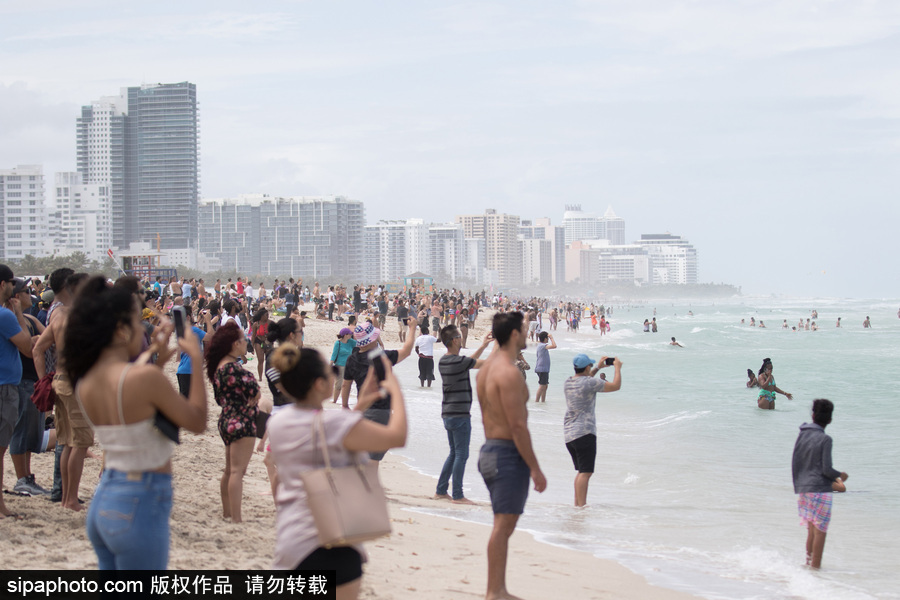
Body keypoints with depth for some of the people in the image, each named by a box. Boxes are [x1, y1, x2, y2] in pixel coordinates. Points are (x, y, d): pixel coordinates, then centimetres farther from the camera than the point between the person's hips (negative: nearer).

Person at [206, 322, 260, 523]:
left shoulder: (219, 366, 10)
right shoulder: (233, 367, -20)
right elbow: (254, 391, -22)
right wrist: (254, 396, 0)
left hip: (227, 420, 10)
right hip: (241, 421, -10)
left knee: (230, 470, 19)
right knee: (238, 471, -9)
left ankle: (227, 512, 29)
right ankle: (236, 520, -11)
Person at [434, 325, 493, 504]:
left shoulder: (444, 361, 8)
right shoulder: (458, 361, -19)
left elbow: (469, 361, 23)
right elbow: (486, 363, -12)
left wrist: (484, 345, 22)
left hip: (448, 414, 9)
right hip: (460, 414, -9)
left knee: (454, 453, 18)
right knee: (461, 455, -2)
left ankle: (441, 491, 19)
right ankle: (457, 496, 0)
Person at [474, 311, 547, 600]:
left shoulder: (486, 368, 12)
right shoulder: (509, 373, -18)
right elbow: (518, 425, -21)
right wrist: (535, 468, -16)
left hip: (490, 449, 10)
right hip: (509, 453, -10)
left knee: (503, 524, 15)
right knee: (503, 524, -6)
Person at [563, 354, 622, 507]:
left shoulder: (567, 383, 9)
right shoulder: (590, 383, -14)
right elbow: (616, 386, -7)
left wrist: (598, 368, 35)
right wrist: (617, 367, 8)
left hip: (568, 434, 8)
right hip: (584, 432, -8)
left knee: (581, 471, 18)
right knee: (585, 472, -8)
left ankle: (577, 504, 19)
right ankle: (582, 506, -13)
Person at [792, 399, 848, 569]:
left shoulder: (802, 435, 7)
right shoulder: (825, 439, -11)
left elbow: (794, 464, 12)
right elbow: (826, 469, -13)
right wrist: (840, 475, 6)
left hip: (803, 488, 6)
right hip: (820, 489, -6)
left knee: (812, 529, 16)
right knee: (820, 530, 0)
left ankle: (809, 561, 19)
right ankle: (815, 566, 0)